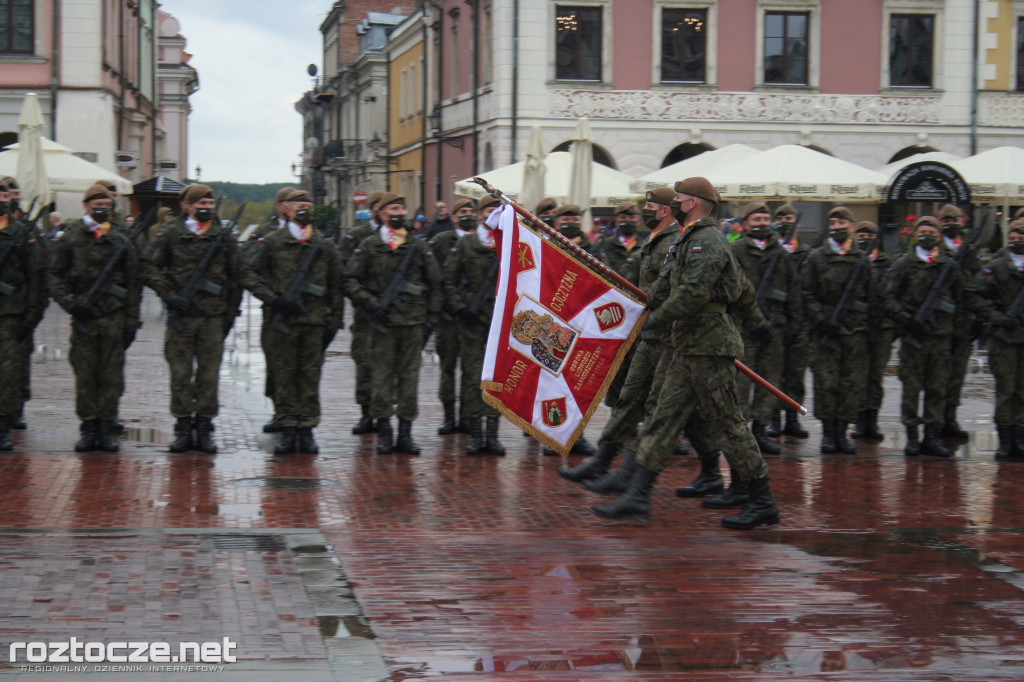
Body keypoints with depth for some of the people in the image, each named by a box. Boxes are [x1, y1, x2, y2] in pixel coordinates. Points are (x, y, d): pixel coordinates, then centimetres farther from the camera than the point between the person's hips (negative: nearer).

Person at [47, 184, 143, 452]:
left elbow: (133, 284, 10)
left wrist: (132, 321, 4)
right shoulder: (70, 239, 5)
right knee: (85, 376, 1)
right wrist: (71, 304, -8)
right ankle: (89, 429, 9)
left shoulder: (121, 242, 9)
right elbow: (54, 277, 6)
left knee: (111, 375, 1)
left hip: (114, 317, 1)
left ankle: (106, 429, 7)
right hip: (83, 317, -1)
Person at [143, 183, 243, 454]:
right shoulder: (171, 233, 2)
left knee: (209, 373, 2)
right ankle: (183, 429, 9)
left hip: (214, 316, 1)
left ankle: (204, 430, 9)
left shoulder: (224, 236, 8)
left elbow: (235, 277, 13)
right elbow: (150, 269, 3)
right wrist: (169, 295, -8)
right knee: (180, 373, 1)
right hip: (181, 314, -1)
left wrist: (232, 311, 8)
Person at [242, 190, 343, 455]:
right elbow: (249, 272, 3)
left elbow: (335, 286, 13)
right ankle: (287, 430, 7)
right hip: (282, 321, -1)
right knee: (284, 376, 1)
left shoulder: (325, 246, 10)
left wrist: (334, 322, 7)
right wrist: (273, 299, -8)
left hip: (315, 322, 1)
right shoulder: (272, 241, 4)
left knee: (310, 375, 3)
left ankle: (307, 430, 9)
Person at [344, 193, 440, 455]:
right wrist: (370, 303, -8)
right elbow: (351, 280, 4)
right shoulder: (369, 246, 4)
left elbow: (434, 284, 14)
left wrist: (431, 317, 8)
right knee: (382, 375, 0)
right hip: (382, 322, -2)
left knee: (409, 375, 3)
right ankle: (384, 433, 6)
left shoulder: (419, 246, 10)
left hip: (413, 322, 2)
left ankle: (406, 433, 8)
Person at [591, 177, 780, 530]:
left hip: (710, 348, -10)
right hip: (687, 349, 10)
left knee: (727, 425, -4)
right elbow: (742, 286, 29)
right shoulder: (692, 241, 19)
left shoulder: (707, 242, -14)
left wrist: (658, 318, -13)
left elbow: (693, 292, -24)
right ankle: (637, 496, 4)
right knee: (664, 418, 5)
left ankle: (763, 504, 5)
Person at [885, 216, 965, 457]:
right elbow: (890, 297, 0)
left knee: (937, 388, 3)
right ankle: (911, 436, 6)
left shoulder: (951, 266, 10)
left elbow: (960, 300, 17)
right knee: (911, 387, -1)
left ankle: (932, 436, 8)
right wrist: (907, 320, -11)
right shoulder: (904, 264, 3)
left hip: (940, 335, 2)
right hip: (913, 335, -2)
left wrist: (955, 325, 6)